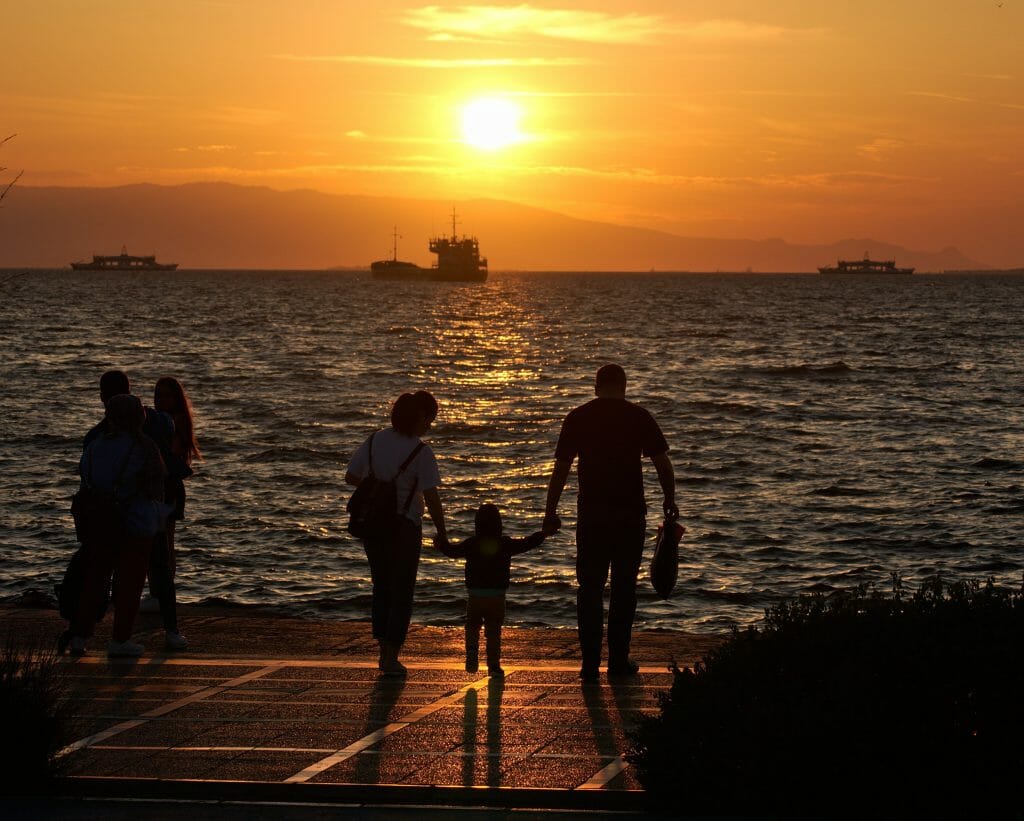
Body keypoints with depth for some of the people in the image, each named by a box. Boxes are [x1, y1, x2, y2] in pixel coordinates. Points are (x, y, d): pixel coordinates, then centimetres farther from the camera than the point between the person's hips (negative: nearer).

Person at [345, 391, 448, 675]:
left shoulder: (374, 441, 0)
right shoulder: (421, 452, -16)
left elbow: (350, 477, 7)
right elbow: (432, 498, -19)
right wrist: (442, 534, -7)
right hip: (403, 527, -5)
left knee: (382, 588, 19)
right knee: (402, 594, 6)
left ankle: (384, 652, 21)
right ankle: (390, 659, 1)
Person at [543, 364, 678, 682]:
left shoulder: (577, 418, 2)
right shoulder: (639, 417, 0)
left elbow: (560, 469, 2)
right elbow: (663, 464, 0)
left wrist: (550, 512, 8)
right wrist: (670, 501, 14)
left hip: (591, 515, 1)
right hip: (630, 515, 0)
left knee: (589, 589, 6)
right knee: (624, 587, 8)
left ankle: (590, 662, 2)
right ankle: (619, 660, 10)